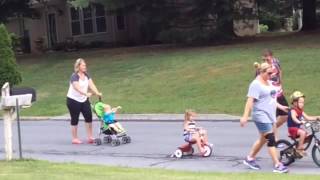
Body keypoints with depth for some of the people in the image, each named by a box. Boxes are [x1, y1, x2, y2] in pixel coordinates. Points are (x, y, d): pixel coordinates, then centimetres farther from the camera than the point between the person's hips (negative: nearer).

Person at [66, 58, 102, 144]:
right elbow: (77, 87, -35)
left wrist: (97, 93, -24)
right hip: (73, 100, -6)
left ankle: (90, 137, 6)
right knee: (75, 119, 2)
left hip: (84, 100, 6)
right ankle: (74, 139, 12)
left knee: (89, 117, -1)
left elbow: (91, 85, -8)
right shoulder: (74, 76, -20)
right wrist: (86, 93, -49)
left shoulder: (86, 75, 2)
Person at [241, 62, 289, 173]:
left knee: (263, 139, 15)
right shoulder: (256, 84, -13)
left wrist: (280, 106, 25)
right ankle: (277, 165, -9)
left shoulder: (268, 82, 14)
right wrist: (245, 116, -26)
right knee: (271, 139, -11)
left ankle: (250, 159, 28)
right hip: (261, 116, -9)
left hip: (270, 115, 9)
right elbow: (250, 101, -20)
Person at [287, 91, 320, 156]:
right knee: (303, 132, -30)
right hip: (292, 128, -9)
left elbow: (307, 117, 15)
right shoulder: (293, 110, -18)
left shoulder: (300, 111, 11)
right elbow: (294, 118, -37)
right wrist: (300, 122, -56)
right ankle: (299, 148, -23)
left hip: (298, 128, 9)